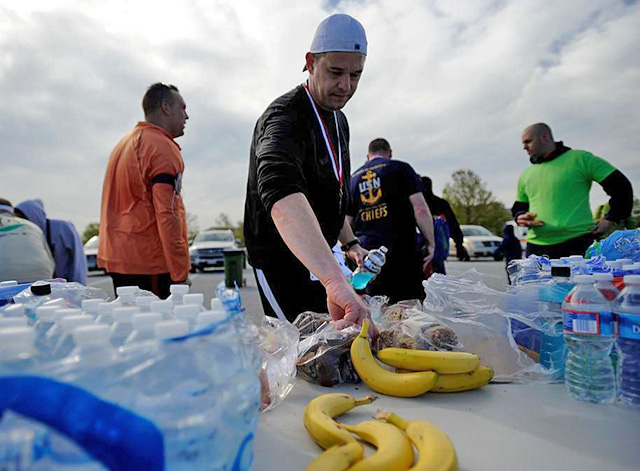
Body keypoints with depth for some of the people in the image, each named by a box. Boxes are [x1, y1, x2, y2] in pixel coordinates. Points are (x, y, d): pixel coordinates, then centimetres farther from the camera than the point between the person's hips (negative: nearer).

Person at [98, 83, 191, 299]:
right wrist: (181, 273, -16)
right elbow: (168, 214, -18)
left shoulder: (123, 143, 19)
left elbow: (117, 208, 19)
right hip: (147, 264, -9)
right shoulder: (163, 148, -10)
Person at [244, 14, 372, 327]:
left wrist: (349, 243, 10)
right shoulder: (284, 118, -24)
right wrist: (336, 281, -60)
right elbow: (279, 190, -47)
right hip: (280, 262, -8)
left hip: (318, 256, 9)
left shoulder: (338, 120, 8)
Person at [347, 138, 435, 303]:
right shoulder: (401, 168, 4)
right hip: (401, 251, -4)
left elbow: (347, 223, 16)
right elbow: (421, 210, -6)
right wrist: (431, 243, 2)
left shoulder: (353, 178, 17)